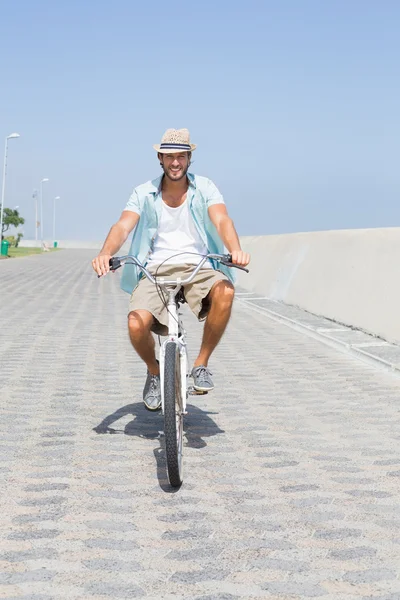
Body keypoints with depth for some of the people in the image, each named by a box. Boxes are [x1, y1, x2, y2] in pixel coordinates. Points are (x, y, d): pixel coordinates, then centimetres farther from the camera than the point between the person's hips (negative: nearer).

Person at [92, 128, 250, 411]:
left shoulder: (204, 188, 4)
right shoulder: (144, 193, 5)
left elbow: (222, 220, -13)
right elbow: (123, 226, -9)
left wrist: (235, 250, -36)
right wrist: (106, 253, -32)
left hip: (197, 267, 0)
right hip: (156, 270, 0)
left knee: (225, 290, -36)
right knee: (137, 325, -28)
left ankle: (202, 364, -14)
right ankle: (154, 372, 9)